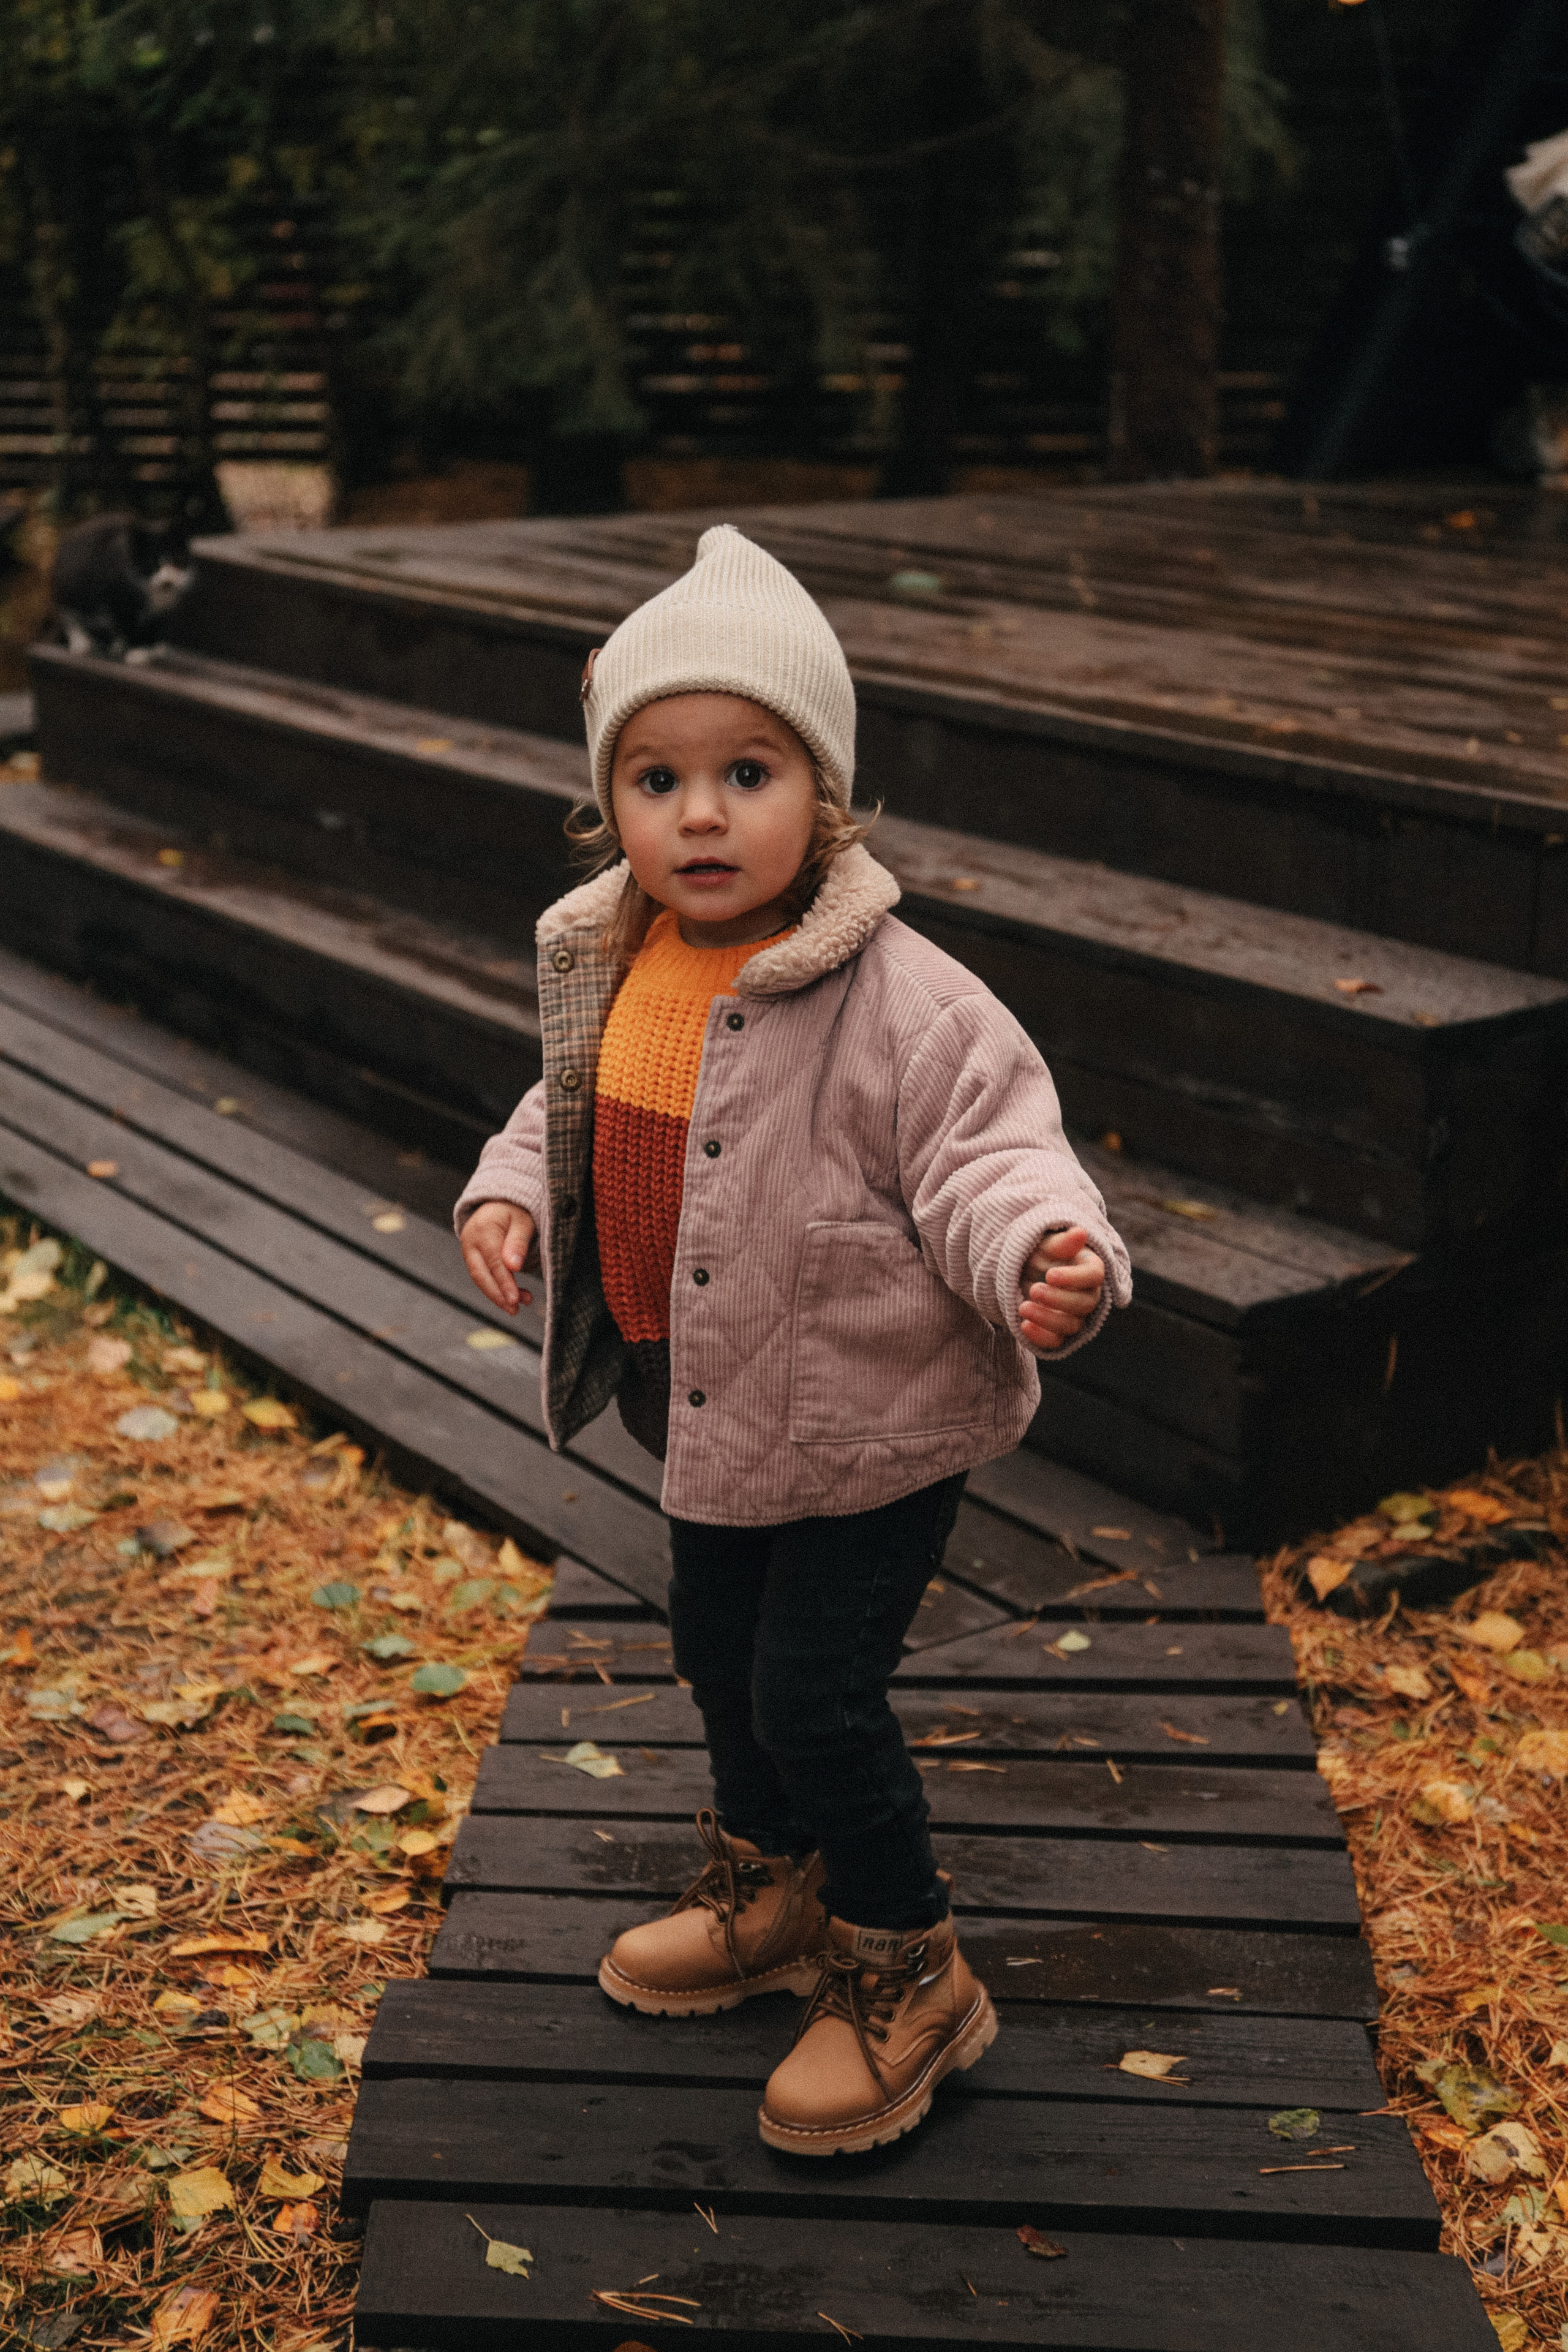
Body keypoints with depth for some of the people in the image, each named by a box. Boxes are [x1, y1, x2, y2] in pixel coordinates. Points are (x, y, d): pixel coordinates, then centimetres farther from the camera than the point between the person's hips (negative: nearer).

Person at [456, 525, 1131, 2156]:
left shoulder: (901, 1001, -26)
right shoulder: (607, 966, -4)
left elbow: (985, 1151, -25)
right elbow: (574, 1110, 13)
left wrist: (1046, 1258, -45)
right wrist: (507, 1192, -5)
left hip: (871, 1421, -8)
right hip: (708, 1406, 8)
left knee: (814, 1689, -3)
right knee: (717, 1648, 23)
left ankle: (906, 1978, 22)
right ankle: (768, 1897, 48)